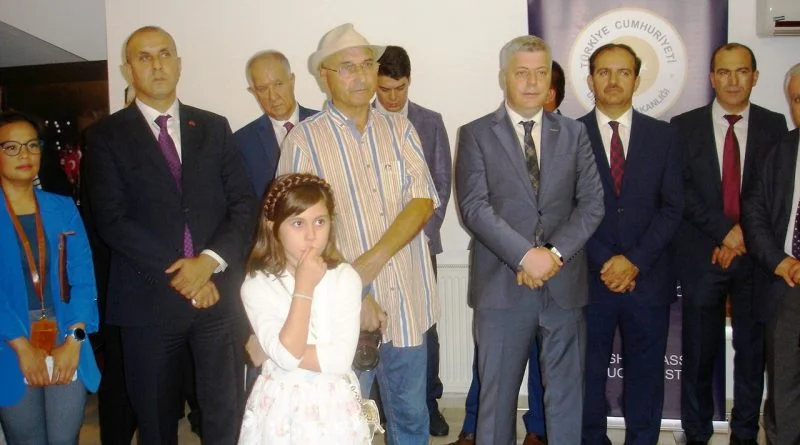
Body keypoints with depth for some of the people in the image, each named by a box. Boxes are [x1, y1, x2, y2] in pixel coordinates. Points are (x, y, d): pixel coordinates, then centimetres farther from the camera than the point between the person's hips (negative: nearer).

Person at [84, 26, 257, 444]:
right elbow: (111, 220, -7)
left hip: (216, 292, 2)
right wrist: (176, 273, -14)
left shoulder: (214, 128, 10)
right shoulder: (107, 135, 2)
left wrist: (210, 260, -12)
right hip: (148, 297, -1)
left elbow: (244, 203, 4)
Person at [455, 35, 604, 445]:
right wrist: (525, 255, -17)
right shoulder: (476, 134, 2)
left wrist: (556, 252, -11)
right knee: (497, 394, 8)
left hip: (564, 284, 3)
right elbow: (474, 207, -9)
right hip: (502, 285, -2)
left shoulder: (573, 133, 11)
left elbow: (592, 202, 3)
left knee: (567, 392, 11)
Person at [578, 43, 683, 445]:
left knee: (646, 373, 11)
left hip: (648, 277, 1)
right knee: (589, 372, 9)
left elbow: (672, 207, 0)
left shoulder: (663, 136, 5)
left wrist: (634, 260, -11)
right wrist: (604, 262, -11)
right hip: (589, 276, -1)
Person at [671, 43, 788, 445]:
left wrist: (744, 234, -10)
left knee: (753, 349, 9)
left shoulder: (774, 125, 5)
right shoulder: (685, 126, 1)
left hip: (756, 254, 1)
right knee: (699, 351, 6)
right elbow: (682, 192, -5)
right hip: (702, 255, -1)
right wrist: (725, 230, -13)